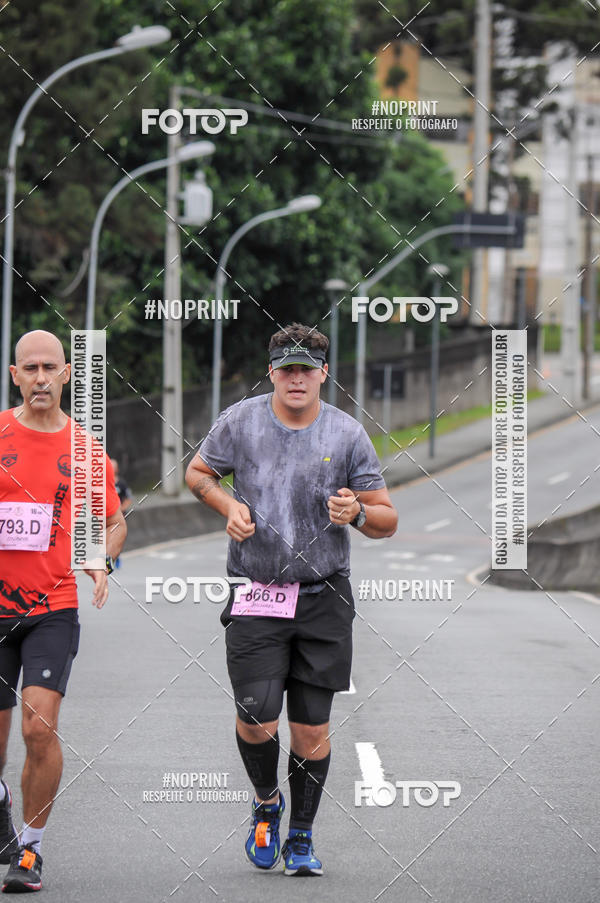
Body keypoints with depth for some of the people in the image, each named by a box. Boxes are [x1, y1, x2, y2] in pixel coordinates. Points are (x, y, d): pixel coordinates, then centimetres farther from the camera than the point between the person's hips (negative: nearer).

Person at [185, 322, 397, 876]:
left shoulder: (348, 435, -1)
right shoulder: (240, 422, 0)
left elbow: (387, 522, 4)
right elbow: (198, 472, 17)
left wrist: (356, 513, -19)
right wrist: (229, 506, -3)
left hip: (324, 599, 1)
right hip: (255, 599, 0)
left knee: (312, 727, 1)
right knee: (257, 716, -13)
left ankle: (301, 838, 21)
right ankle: (266, 803, 18)